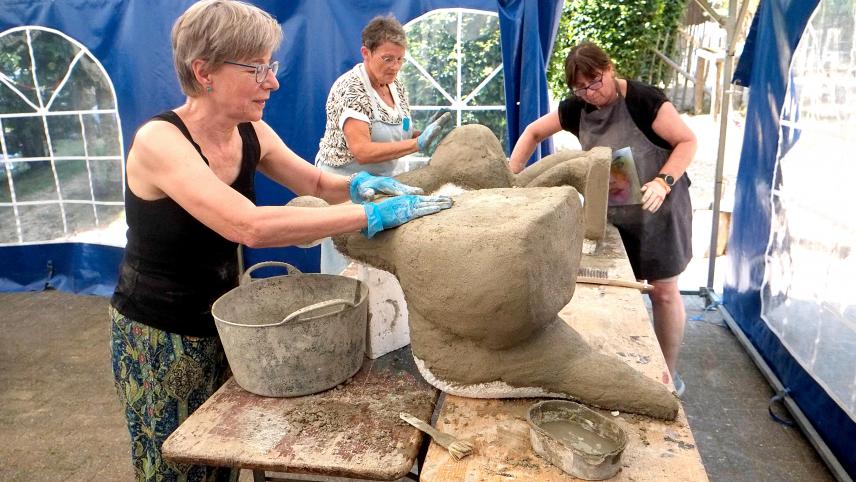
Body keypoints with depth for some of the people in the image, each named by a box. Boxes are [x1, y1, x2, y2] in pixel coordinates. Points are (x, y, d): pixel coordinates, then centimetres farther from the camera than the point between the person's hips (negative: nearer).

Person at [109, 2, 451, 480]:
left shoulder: (251, 133, -7)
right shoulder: (159, 141, -27)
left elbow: (316, 182, 7)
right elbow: (251, 226, -41)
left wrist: (358, 184, -16)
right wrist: (373, 214, -41)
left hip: (222, 319, 6)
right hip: (158, 335, -5)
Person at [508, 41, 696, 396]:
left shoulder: (643, 99, -19)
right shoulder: (577, 108, -2)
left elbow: (687, 141, -15)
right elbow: (534, 131, 8)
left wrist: (663, 182, -31)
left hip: (658, 210, -5)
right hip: (612, 215, 5)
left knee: (663, 291, 6)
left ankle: (669, 375, 22)